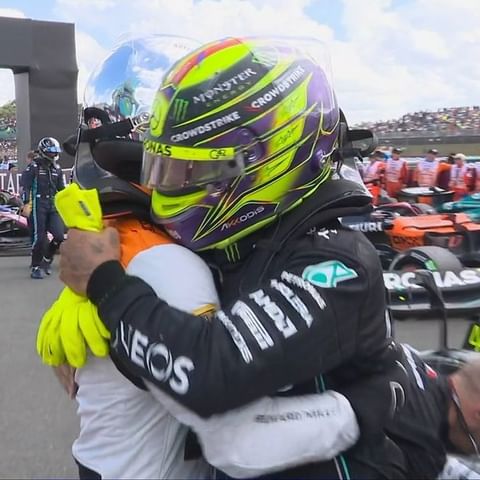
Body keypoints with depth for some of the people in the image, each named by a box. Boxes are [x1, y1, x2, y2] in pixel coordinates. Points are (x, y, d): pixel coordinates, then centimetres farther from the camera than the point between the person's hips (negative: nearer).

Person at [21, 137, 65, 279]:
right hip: (38, 204, -5)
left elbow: (61, 189, 20)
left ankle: (47, 259, 19)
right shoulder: (34, 167, -3)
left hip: (53, 204, 5)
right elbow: (25, 186, -8)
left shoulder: (57, 169, 14)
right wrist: (26, 203, -17)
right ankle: (36, 267, 5)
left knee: (59, 236, -5)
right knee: (39, 237, -7)